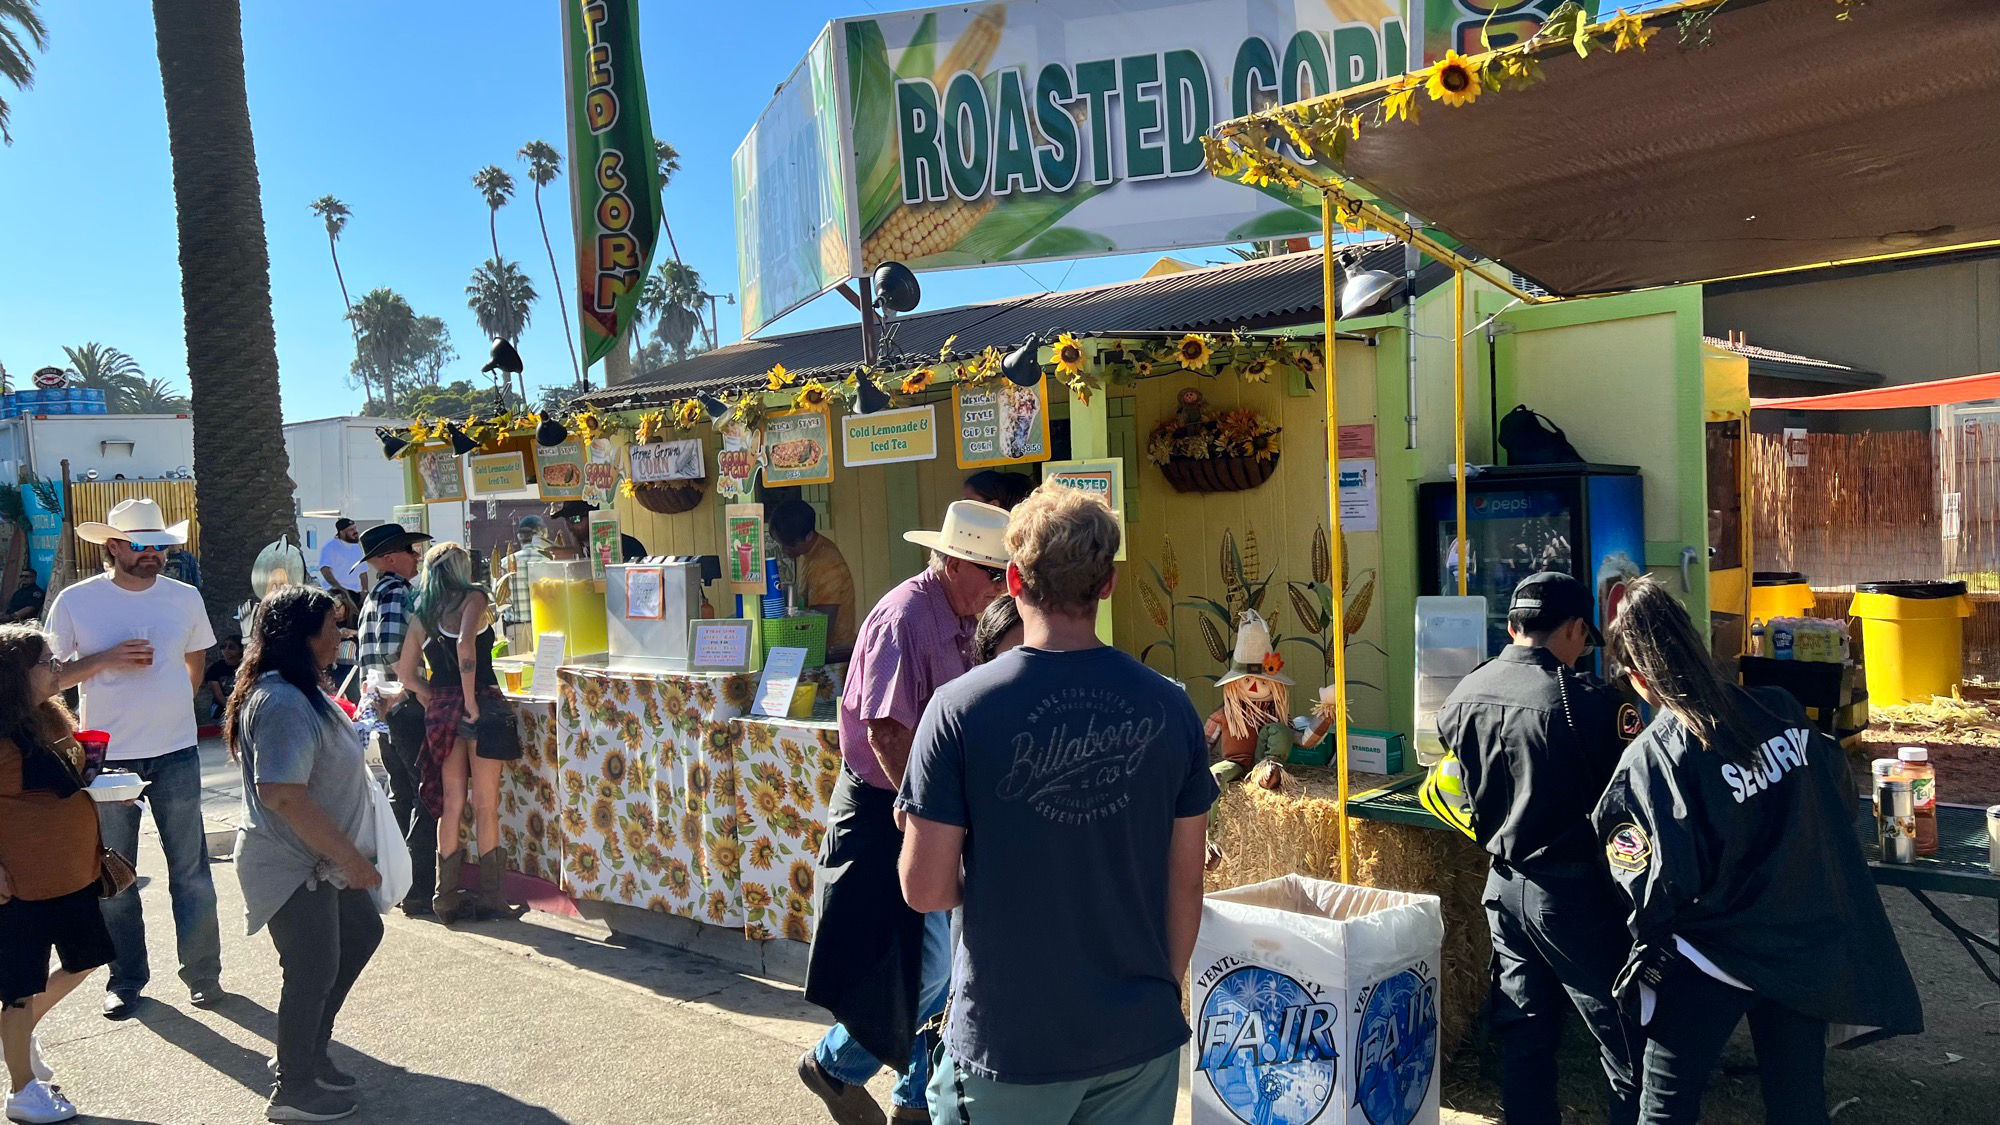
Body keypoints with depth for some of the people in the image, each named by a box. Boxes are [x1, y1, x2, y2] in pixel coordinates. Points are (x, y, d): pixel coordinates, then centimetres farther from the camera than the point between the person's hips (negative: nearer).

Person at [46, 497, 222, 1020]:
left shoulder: (184, 598, 1)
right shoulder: (75, 601, -5)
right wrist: (107, 659, -17)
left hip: (176, 753, 1)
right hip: (107, 756, -1)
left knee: (191, 870, 4)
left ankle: (203, 973, 16)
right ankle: (126, 979, 24)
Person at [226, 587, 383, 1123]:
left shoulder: (301, 690, 7)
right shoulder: (282, 704, -27)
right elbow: (283, 795, -33)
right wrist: (350, 856, -27)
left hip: (320, 859, 11)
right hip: (294, 867, -10)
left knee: (361, 933, 22)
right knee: (314, 972, 4)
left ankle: (310, 1050, 36)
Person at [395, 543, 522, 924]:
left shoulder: (420, 614, 14)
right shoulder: (472, 598, -3)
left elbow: (405, 674, 13)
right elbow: (465, 643, -21)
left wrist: (439, 701, 16)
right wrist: (471, 703, -17)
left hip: (441, 711, 6)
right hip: (482, 705, -5)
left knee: (452, 804, 12)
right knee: (486, 806, 1)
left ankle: (447, 896, 16)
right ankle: (490, 897, 5)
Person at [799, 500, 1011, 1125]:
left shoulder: (958, 621, 9)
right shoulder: (905, 616, -21)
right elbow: (886, 732, -25)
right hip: (885, 812, -9)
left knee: (943, 964, 12)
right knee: (924, 967, -4)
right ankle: (833, 1064, 19)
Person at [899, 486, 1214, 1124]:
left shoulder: (959, 710, -16)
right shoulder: (1169, 707, -6)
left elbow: (925, 891, -14)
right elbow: (1186, 884, 2)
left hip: (1008, 1043, -3)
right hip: (1141, 1043, 3)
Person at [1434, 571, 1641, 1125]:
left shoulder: (1462, 696, 0)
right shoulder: (1587, 701, -19)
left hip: (1504, 884, 6)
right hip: (1575, 889, -6)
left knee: (1523, 1033, 15)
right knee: (1623, 1038, 8)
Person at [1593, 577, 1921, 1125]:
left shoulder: (1649, 761, -24)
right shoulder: (1780, 709, -8)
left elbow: (1660, 889, -23)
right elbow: (1841, 797, 7)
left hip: (1713, 959, -5)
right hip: (1810, 945, 6)